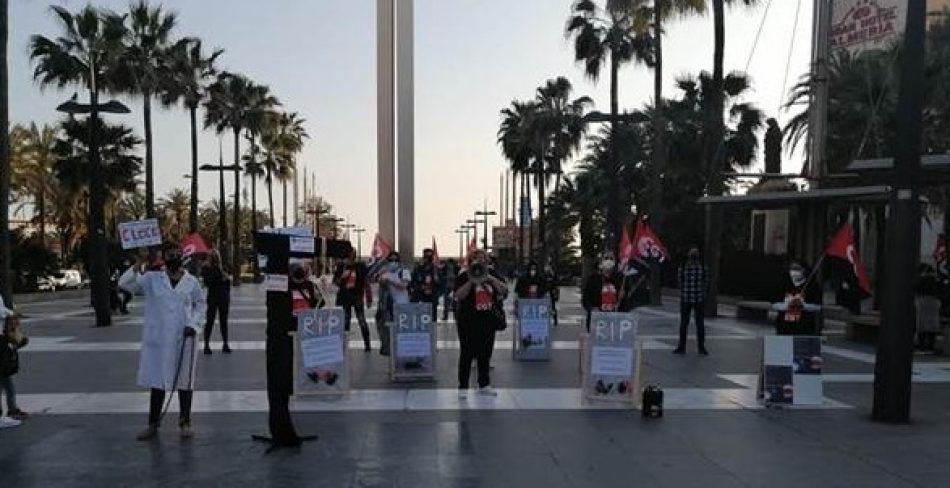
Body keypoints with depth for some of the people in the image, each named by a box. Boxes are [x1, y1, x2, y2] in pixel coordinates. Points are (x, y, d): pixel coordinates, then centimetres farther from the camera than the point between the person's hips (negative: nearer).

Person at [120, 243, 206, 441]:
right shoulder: (152, 278, 0)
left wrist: (194, 323, -4)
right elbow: (124, 283, -6)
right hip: (158, 338, 0)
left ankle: (185, 422, 21)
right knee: (157, 380, 9)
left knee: (184, 380, 8)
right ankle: (153, 424, 21)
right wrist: (138, 268, -25)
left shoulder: (191, 281, 2)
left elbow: (200, 304, 11)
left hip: (184, 338, 0)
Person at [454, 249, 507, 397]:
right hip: (469, 321, -4)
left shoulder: (493, 274, 9)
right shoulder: (464, 276, -1)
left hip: (488, 320, 4)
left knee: (485, 353, 11)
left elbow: (504, 290, 0)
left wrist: (491, 278, -13)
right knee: (467, 353, -2)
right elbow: (459, 295, -12)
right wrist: (471, 281, -22)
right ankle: (463, 387, 3)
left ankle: (484, 385, 22)